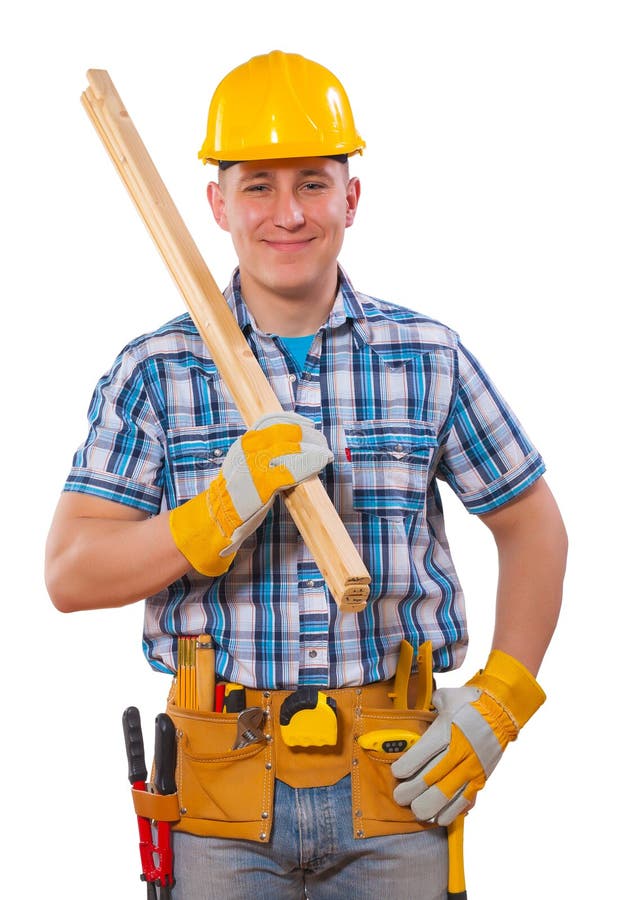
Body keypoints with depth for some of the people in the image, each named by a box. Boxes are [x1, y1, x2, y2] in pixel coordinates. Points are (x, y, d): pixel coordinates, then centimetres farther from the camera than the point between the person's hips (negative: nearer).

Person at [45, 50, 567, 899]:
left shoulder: (429, 359, 4)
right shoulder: (154, 373, 0)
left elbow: (533, 526, 12)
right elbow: (70, 575, -6)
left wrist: (498, 703, 2)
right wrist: (223, 512, -21)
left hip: (396, 791, 1)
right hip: (223, 796, -1)